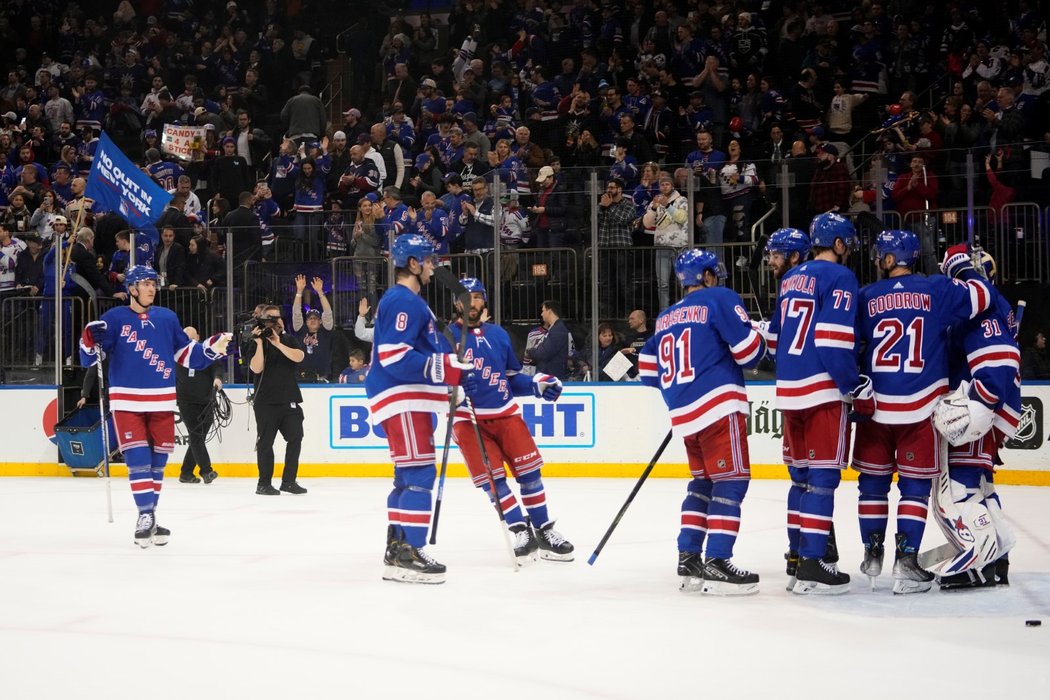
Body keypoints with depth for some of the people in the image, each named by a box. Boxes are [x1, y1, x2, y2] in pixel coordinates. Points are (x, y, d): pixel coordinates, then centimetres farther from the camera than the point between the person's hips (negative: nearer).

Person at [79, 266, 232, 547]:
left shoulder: (167, 318, 9)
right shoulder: (114, 318, -1)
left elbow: (186, 354, 14)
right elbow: (90, 357, -2)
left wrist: (214, 347, 0)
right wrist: (90, 341, -23)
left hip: (161, 402, 4)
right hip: (127, 401, -3)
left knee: (157, 462, 8)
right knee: (138, 460, -11)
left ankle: (149, 518, 17)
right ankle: (145, 516, -9)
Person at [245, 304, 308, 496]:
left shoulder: (290, 340, 10)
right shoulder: (256, 343, -1)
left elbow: (298, 357, -10)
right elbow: (256, 368, -15)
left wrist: (278, 344, -17)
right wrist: (260, 343, -19)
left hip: (289, 399, 4)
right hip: (265, 401, -4)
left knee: (295, 438, -1)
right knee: (266, 442, -1)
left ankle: (289, 481, 7)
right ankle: (264, 484, 6)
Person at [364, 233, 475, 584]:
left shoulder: (410, 301, 21)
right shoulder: (403, 301, -14)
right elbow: (395, 357, -23)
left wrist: (453, 371, 20)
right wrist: (447, 368, -27)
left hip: (411, 401, 11)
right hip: (401, 400, -11)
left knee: (410, 476, 15)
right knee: (419, 473, -14)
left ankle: (397, 549, 22)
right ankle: (407, 555, -15)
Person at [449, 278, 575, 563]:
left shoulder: (498, 334, 15)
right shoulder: (447, 335, 2)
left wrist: (536, 384, 4)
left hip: (505, 412, 4)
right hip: (467, 416, -3)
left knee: (528, 470, -5)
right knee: (491, 477, -13)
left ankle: (544, 531, 4)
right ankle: (520, 531, -9)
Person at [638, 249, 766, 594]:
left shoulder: (665, 318, 18)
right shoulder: (720, 299, -2)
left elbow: (648, 371, 18)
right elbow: (749, 351, -8)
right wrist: (760, 337, 13)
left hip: (683, 411, 7)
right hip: (718, 405, -7)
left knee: (704, 481, 18)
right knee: (730, 480, -6)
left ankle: (688, 558, 14)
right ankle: (717, 564, -14)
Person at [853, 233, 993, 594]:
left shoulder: (867, 297, 2)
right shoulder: (937, 290, -2)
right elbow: (979, 298, -1)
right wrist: (963, 266, 16)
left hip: (874, 405, 1)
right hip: (920, 407, -1)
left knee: (873, 480, 14)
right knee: (915, 483, 3)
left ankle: (873, 554, 19)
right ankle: (906, 559, -4)